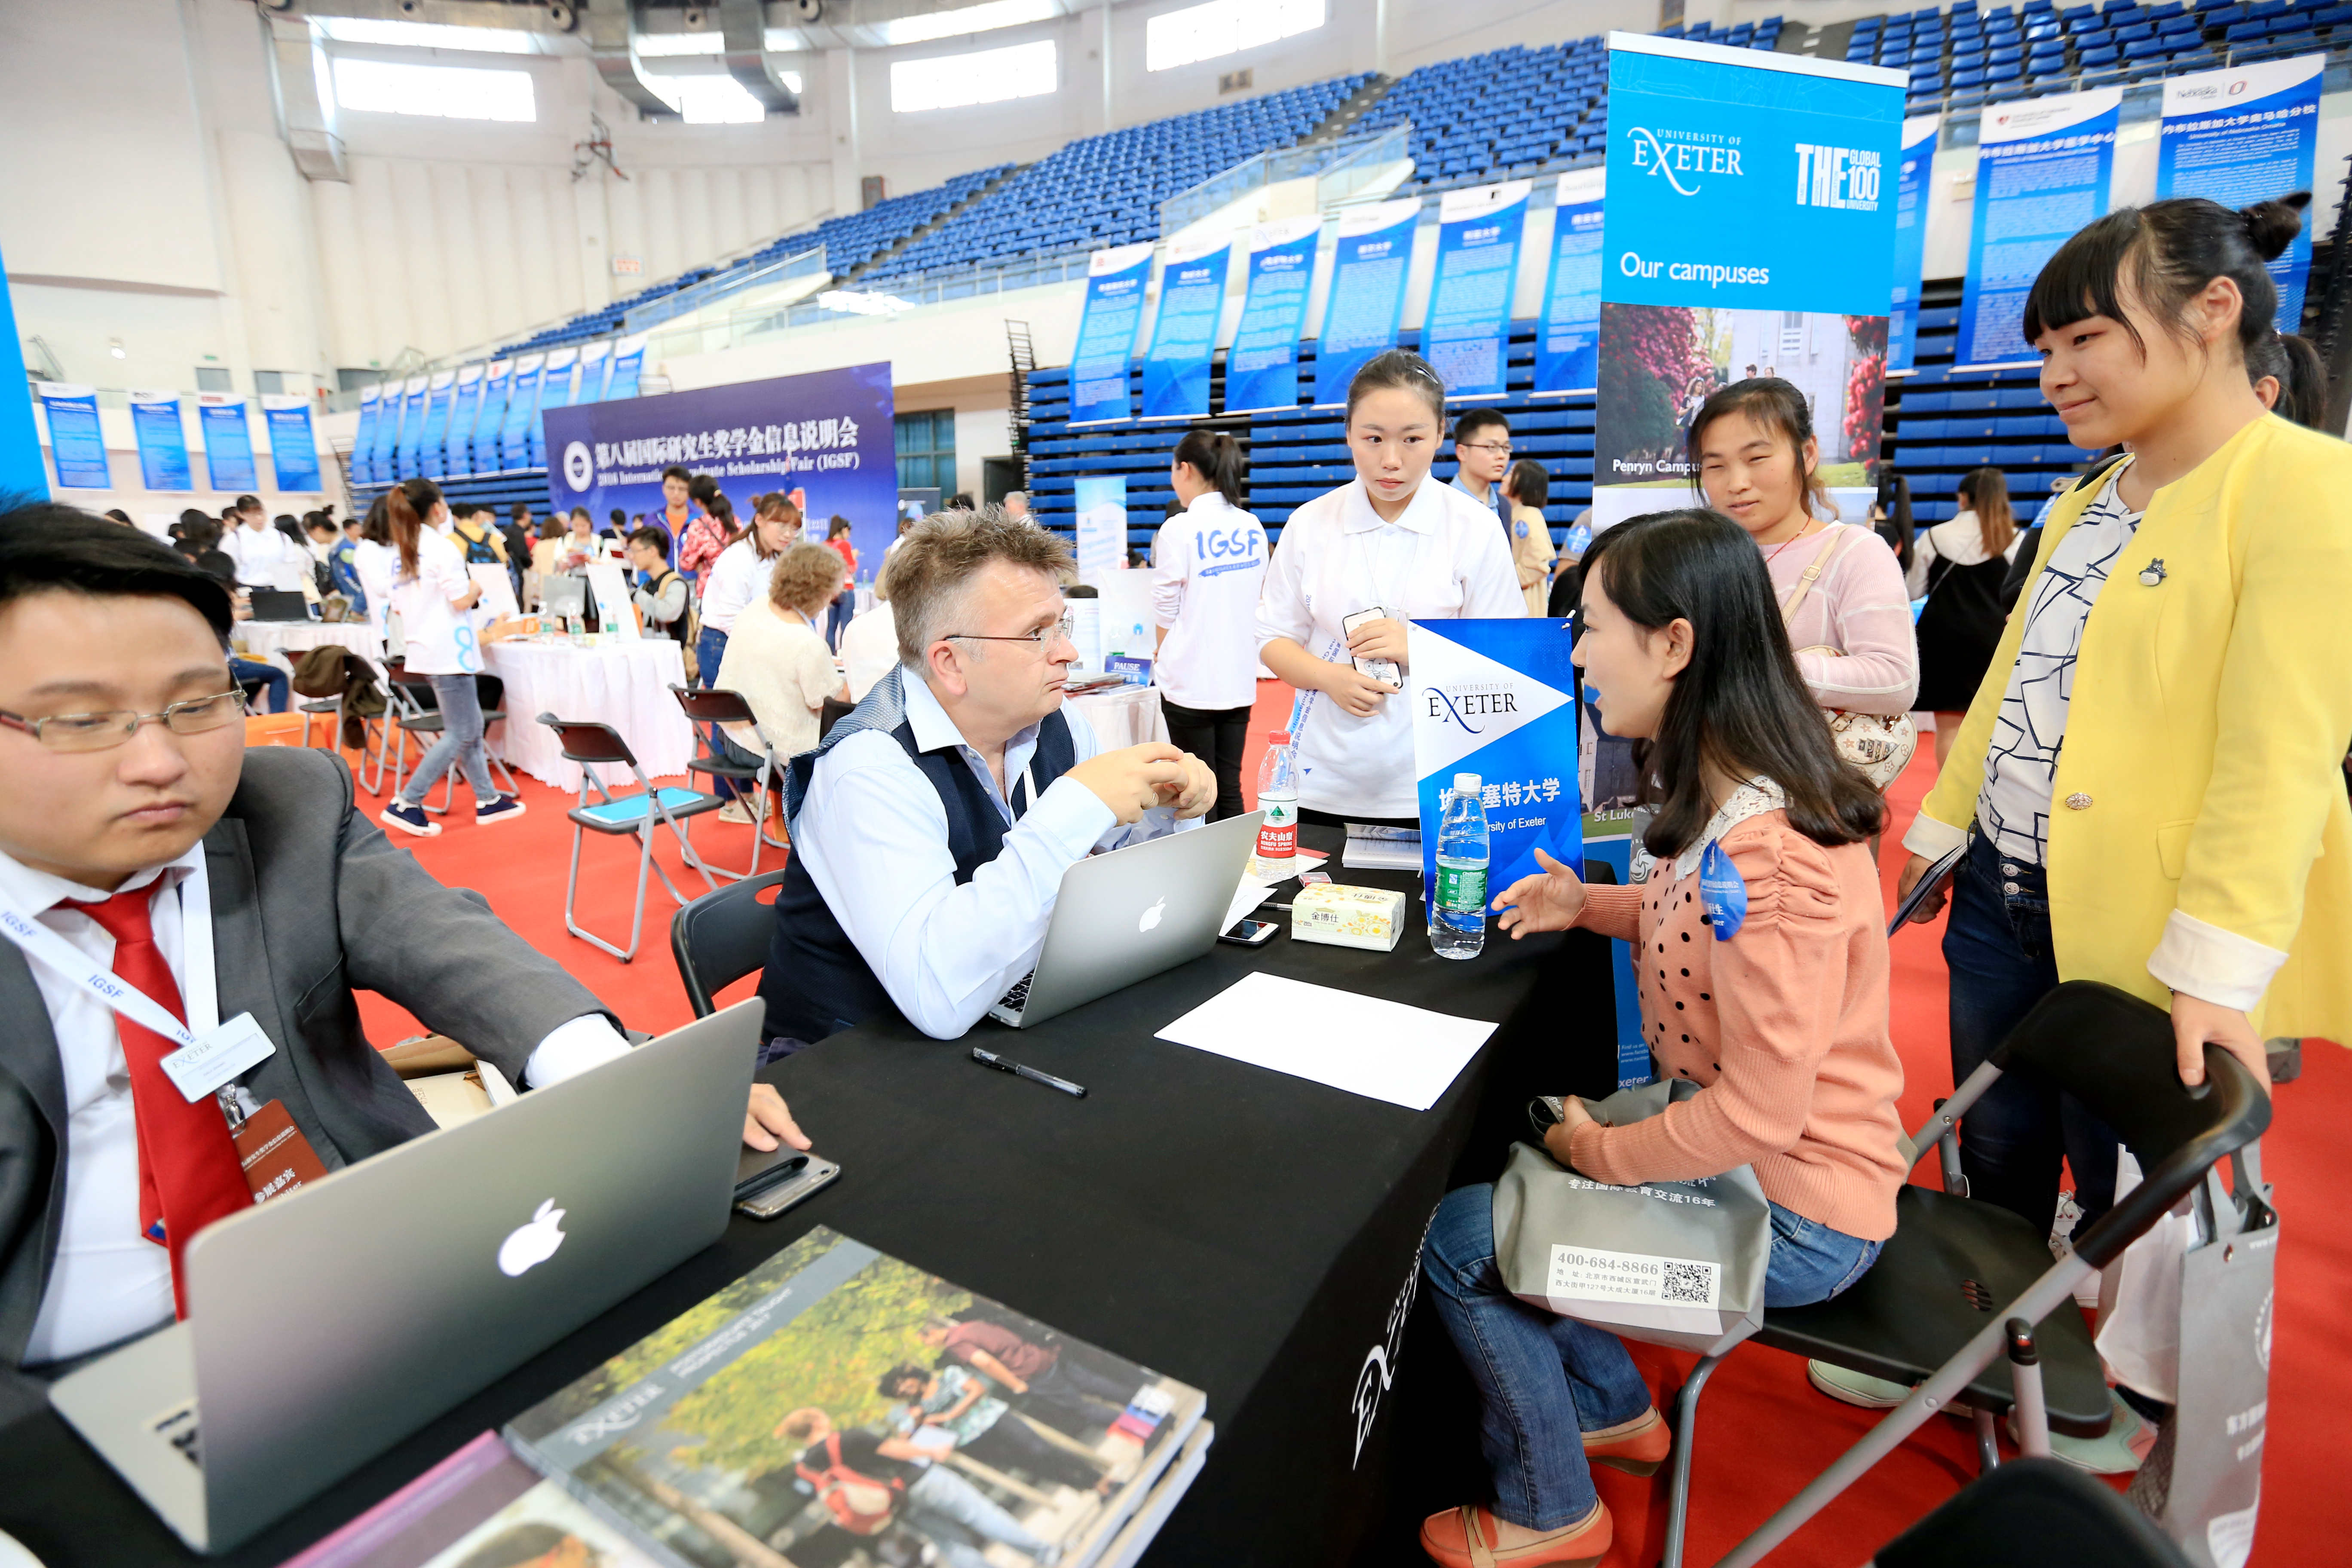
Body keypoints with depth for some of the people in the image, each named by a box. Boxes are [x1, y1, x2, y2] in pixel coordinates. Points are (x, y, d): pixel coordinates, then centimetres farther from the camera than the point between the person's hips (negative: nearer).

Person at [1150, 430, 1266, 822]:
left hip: (1191, 680, -5)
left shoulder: (1179, 529, -12)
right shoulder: (1252, 528, 6)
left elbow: (1166, 610, -7)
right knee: (1230, 789, 11)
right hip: (1240, 678, 6)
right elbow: (1255, 599, 13)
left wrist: (1161, 657, 10)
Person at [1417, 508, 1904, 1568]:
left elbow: (1761, 1114, -29)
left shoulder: (1766, 851, -32)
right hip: (1736, 1151, 9)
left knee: (1457, 1241, -5)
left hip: (1793, 1217, -9)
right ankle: (1613, 1412, 32)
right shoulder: (1728, 803, -2)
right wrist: (1590, 906, 0)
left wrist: (1604, 1154, -14)